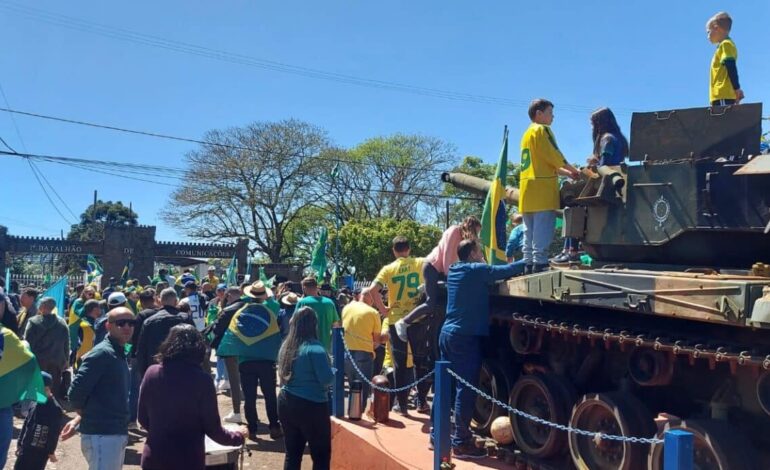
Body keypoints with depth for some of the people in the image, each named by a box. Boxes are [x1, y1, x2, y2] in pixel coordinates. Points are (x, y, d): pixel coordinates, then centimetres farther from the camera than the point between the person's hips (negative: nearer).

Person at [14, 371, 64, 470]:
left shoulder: (55, 409, -17)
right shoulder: (35, 404, 7)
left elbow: (54, 433, -16)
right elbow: (26, 425, 15)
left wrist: (51, 451, -14)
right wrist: (19, 444, 17)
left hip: (41, 451, -8)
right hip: (26, 448, 8)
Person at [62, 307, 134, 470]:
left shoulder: (119, 354, 15)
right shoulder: (102, 353, -14)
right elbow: (76, 393, -19)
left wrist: (79, 418, 12)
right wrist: (83, 416, -2)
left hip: (117, 434, 9)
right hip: (101, 436, -9)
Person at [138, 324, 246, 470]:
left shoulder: (152, 373, -4)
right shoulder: (201, 379, -13)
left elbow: (143, 419, 6)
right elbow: (212, 428, -8)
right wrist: (238, 436, 11)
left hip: (154, 458, 3)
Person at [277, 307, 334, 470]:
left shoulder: (286, 345, 6)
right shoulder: (315, 348, -16)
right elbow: (327, 379, -18)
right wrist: (334, 371, 1)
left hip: (286, 403, 7)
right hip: (311, 407, -7)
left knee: (292, 454, 13)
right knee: (321, 455, 4)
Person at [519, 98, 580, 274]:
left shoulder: (527, 133, 23)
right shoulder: (542, 129, -4)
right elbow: (555, 156, -10)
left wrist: (568, 173, 18)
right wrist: (574, 171, 4)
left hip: (527, 189, 9)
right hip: (543, 188, -9)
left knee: (530, 230, 7)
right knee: (543, 229, -11)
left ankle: (529, 263, 7)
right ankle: (539, 263, -15)